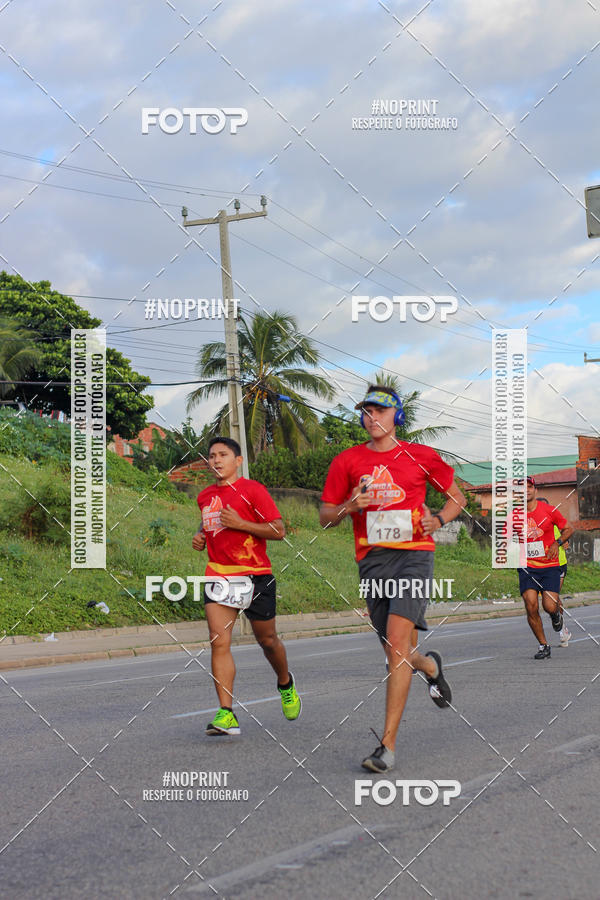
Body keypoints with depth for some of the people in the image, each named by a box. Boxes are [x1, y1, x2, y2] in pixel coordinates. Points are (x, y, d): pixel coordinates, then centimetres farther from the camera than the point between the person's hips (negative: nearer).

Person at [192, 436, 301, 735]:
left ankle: (286, 684, 42)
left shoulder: (253, 490, -6)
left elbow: (279, 531, -10)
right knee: (219, 641, -12)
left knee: (267, 640, 10)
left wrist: (239, 523, -18)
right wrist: (201, 537, 10)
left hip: (254, 575, -4)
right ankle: (226, 714, -14)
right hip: (218, 576, 4)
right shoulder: (205, 496, 13)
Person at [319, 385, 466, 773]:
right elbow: (326, 516, 12)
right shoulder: (347, 461, 8)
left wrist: (438, 519, -3)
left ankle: (388, 745, -17)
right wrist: (350, 506, -10)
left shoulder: (421, 456, 5)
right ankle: (430, 666, 47)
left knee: (397, 642, -18)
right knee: (399, 653, 7)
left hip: (414, 555, -3)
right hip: (373, 560, 3)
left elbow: (457, 497, 17)